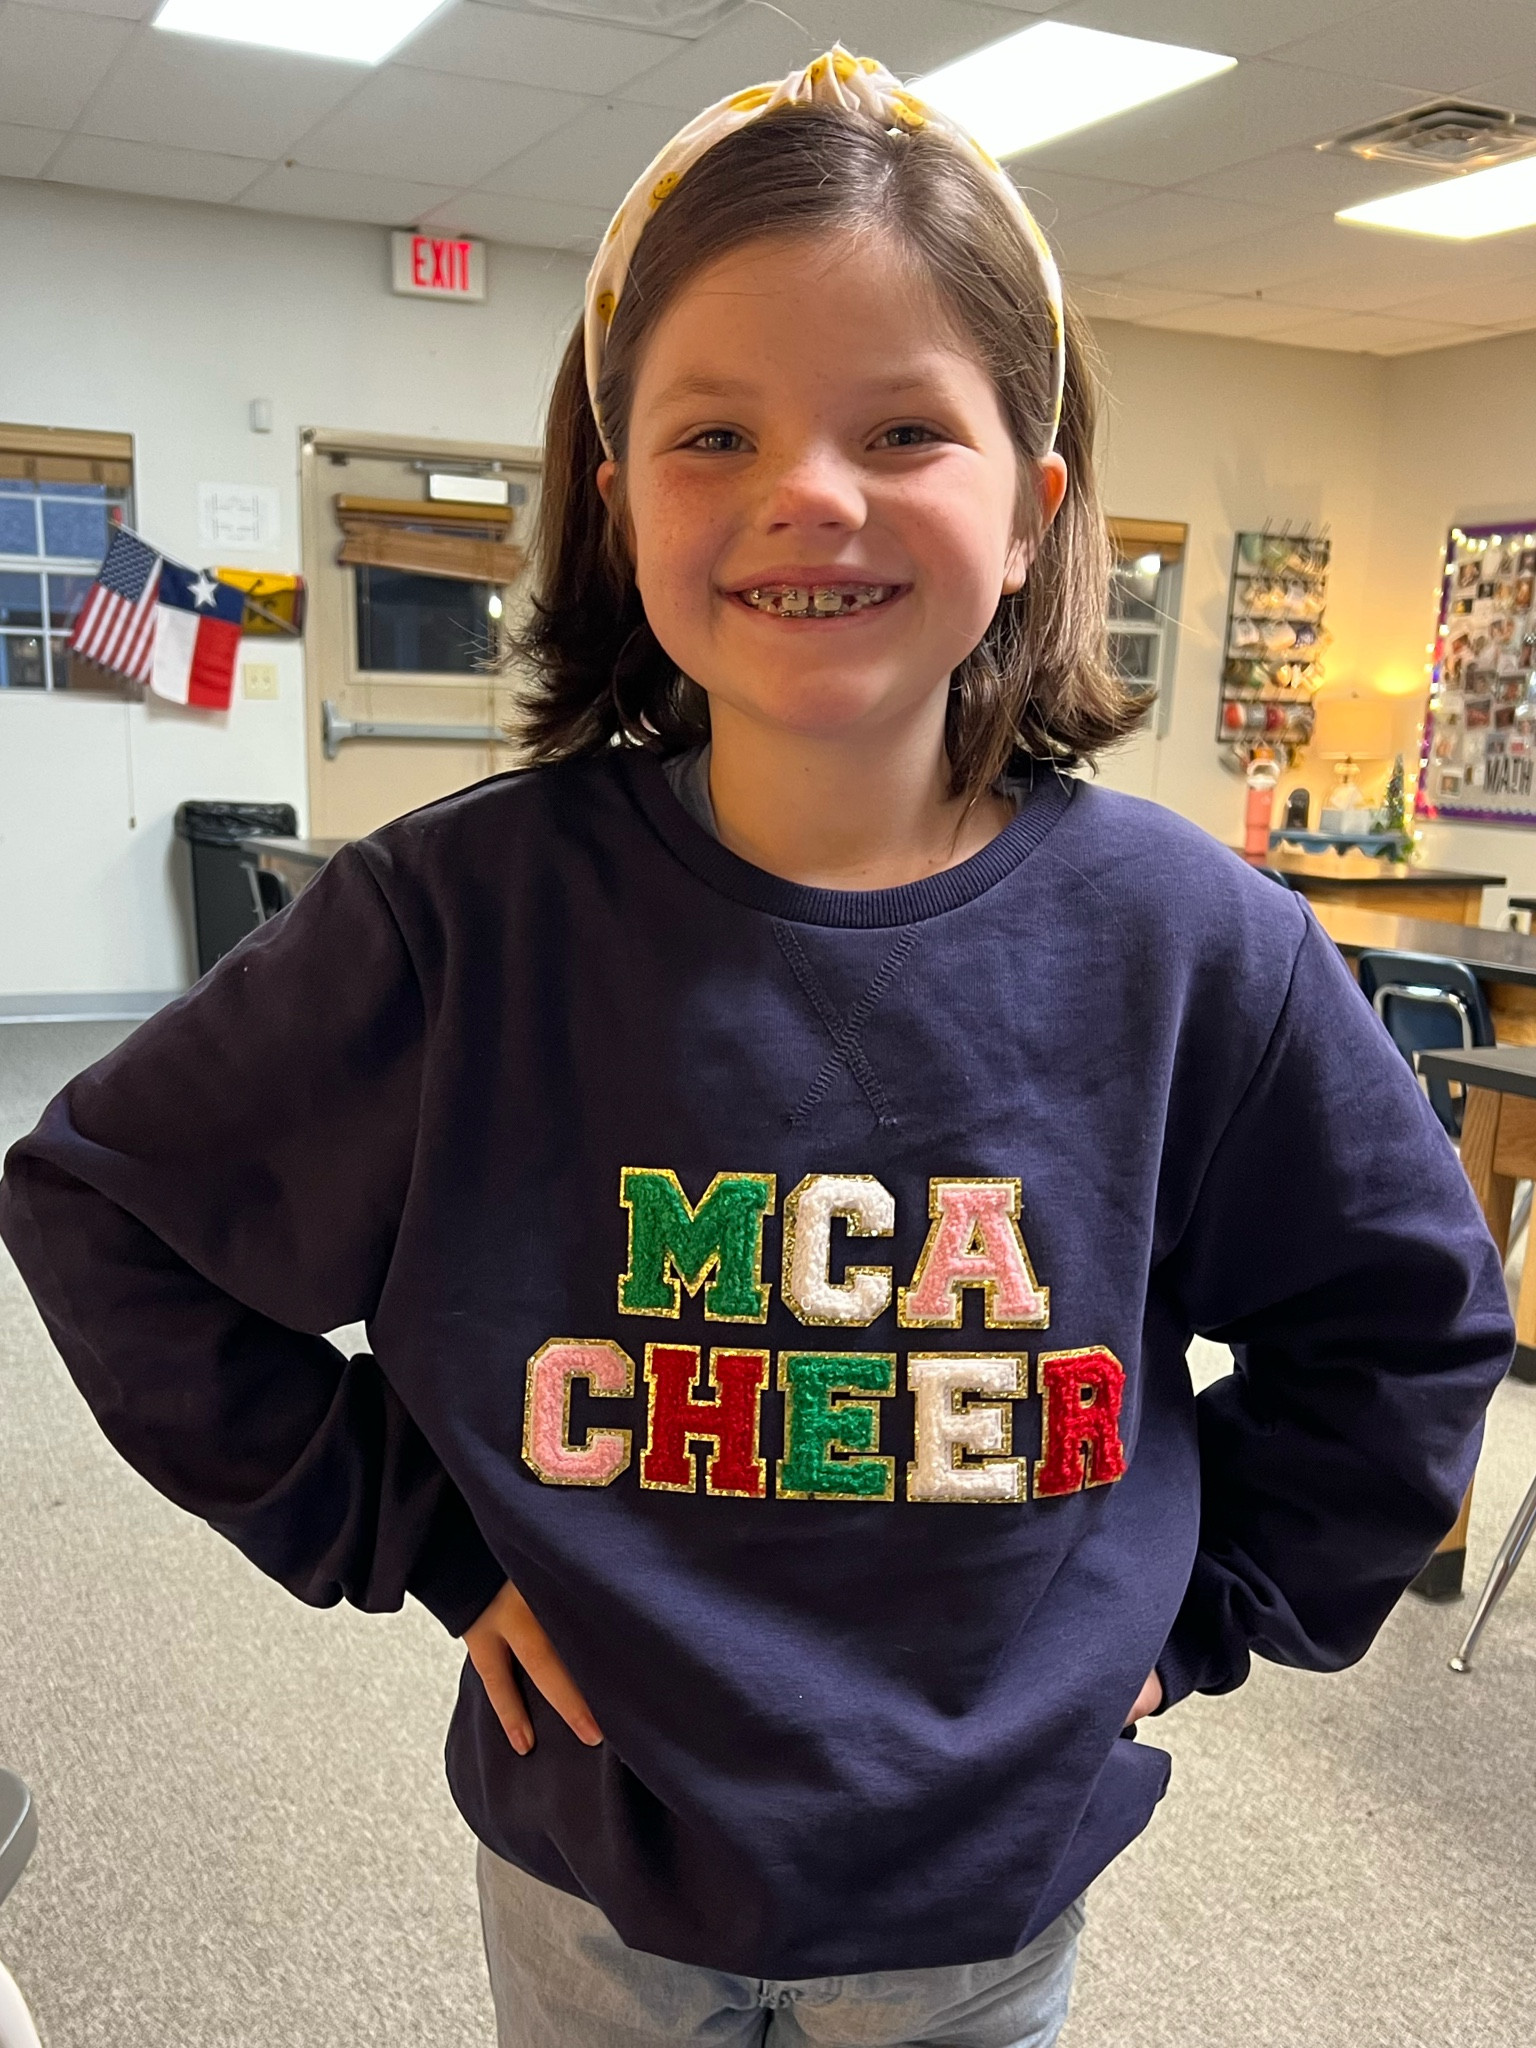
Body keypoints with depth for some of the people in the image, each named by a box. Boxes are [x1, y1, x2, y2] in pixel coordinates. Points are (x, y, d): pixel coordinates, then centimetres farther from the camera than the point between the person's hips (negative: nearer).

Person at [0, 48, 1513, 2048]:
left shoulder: (1183, 940, -15)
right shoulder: (467, 910, -19)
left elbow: (1408, 1317, 1)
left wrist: (1196, 1605, -1)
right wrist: (391, 1523, -8)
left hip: (994, 1888, 1)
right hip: (596, 1877, 0)